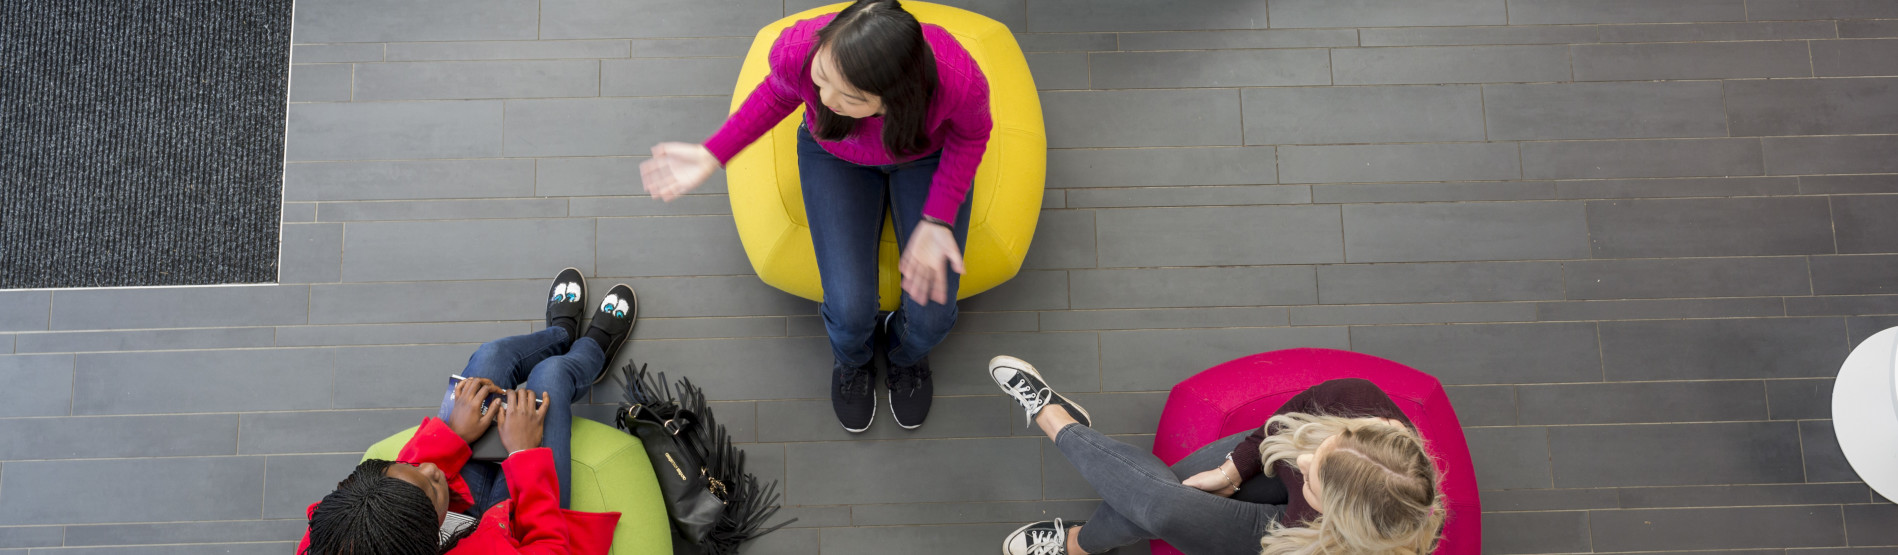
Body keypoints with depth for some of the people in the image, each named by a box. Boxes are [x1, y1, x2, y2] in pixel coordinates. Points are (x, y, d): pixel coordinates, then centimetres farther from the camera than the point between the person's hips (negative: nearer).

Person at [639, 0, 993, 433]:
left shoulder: (959, 80, -42)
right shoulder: (799, 49, -38)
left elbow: (971, 132, -15)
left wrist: (938, 220, -24)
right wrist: (712, 155, -13)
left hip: (928, 153, 0)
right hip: (836, 154, 1)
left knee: (931, 316, -11)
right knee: (850, 311, -14)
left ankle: (906, 353, 30)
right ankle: (852, 358, 28)